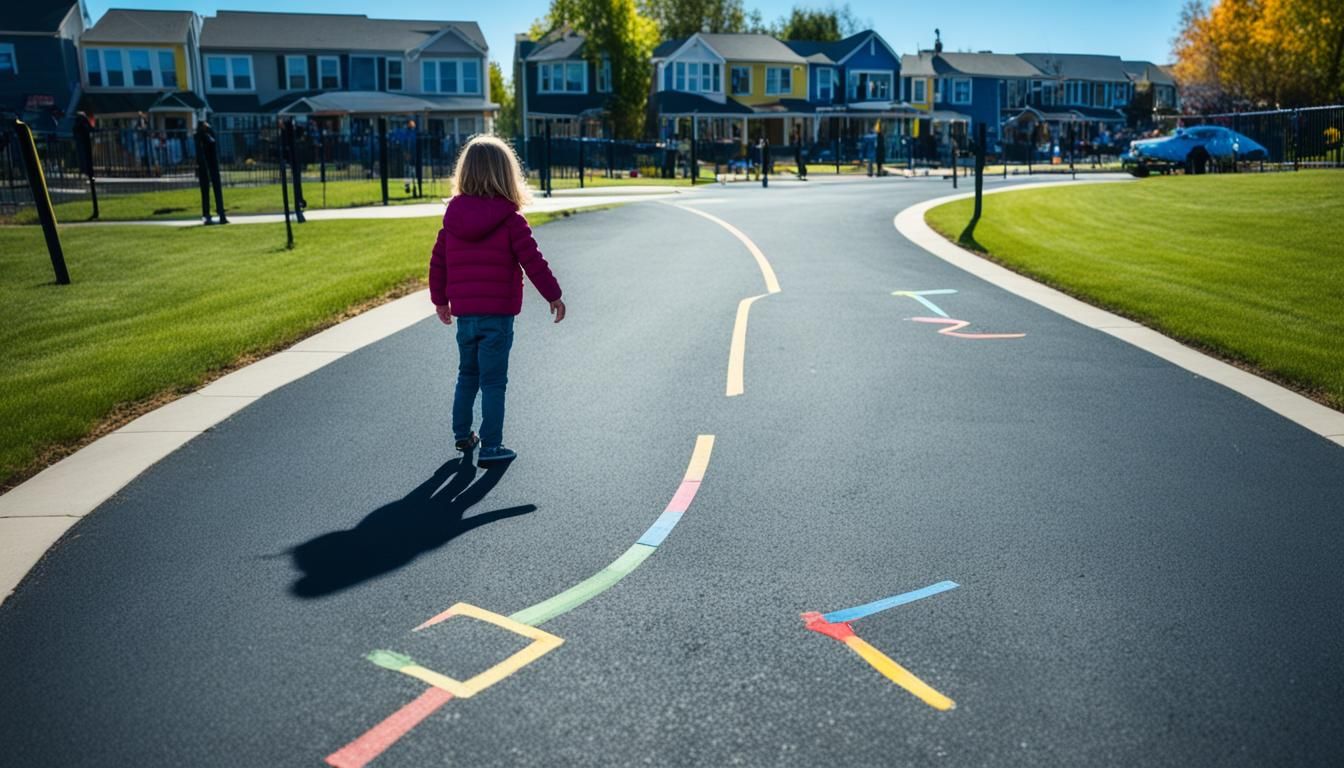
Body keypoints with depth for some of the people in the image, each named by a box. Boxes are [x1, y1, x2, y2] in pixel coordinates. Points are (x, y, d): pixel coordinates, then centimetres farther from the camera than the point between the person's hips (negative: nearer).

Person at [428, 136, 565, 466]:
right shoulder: (510, 220, -10)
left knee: (467, 375, 21)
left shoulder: (452, 218, 5)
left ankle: (462, 434, 31)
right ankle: (490, 447, 4)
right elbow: (533, 262, -11)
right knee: (493, 381, 0)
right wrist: (554, 296, 1)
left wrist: (440, 300, 24)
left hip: (464, 314, 5)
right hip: (497, 315, -5)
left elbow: (437, 263, 11)